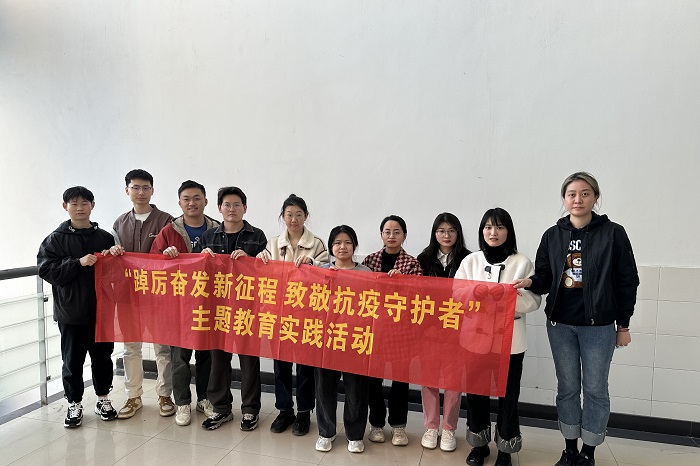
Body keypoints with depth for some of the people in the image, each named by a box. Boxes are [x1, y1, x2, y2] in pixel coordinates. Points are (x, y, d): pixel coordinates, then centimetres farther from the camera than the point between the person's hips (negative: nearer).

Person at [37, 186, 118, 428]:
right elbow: (46, 270, -8)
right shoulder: (56, 239, 0)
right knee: (72, 360, 7)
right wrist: (79, 262, -19)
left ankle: (103, 398, 28)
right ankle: (74, 403, 23)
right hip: (70, 311, -2)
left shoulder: (105, 237, 5)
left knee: (102, 356, 11)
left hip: (101, 309, 2)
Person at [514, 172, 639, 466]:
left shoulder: (613, 234, -5)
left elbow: (627, 282, -2)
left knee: (595, 389, 8)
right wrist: (530, 282, -17)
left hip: (599, 326, -2)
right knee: (567, 388, 12)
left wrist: (624, 325, -1)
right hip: (560, 325, 3)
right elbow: (544, 278, 6)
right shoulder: (552, 236, 3)